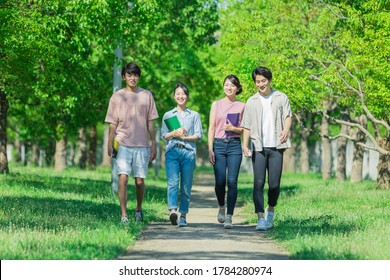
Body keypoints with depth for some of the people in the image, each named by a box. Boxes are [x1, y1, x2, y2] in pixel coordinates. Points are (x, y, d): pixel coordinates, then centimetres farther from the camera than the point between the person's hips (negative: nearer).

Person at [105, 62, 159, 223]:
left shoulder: (146, 95, 8)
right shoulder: (117, 97, 5)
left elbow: (150, 123, 10)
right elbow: (113, 124, 6)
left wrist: (154, 144, 6)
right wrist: (110, 145, -3)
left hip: (142, 145, 1)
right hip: (123, 144, -1)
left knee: (139, 181, 4)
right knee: (123, 178, -14)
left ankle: (139, 209, 27)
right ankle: (124, 214, -13)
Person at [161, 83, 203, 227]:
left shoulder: (194, 115, 15)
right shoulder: (168, 115, 17)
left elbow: (198, 135, 7)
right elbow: (164, 135, 10)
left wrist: (185, 137, -10)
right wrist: (174, 133, -9)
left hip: (188, 152, 1)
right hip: (172, 151, -1)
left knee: (186, 185, 0)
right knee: (172, 182, -18)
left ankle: (183, 215, 6)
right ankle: (173, 211, -32)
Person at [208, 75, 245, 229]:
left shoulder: (242, 106, 7)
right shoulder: (216, 104, 9)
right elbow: (211, 128, 6)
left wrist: (234, 128, -9)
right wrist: (210, 149, -2)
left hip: (234, 145, -1)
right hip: (219, 145, 1)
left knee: (232, 181, -9)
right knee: (220, 181, -4)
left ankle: (229, 217, -7)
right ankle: (221, 207, 25)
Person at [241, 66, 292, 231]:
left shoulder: (281, 98, 9)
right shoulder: (251, 102, 12)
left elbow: (288, 116, 0)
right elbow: (247, 126, 10)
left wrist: (286, 130, -21)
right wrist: (245, 145, -4)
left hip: (276, 146, -1)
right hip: (258, 147, 1)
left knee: (274, 183, -2)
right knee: (259, 182, -8)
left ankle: (271, 210, 24)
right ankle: (260, 218, -10)